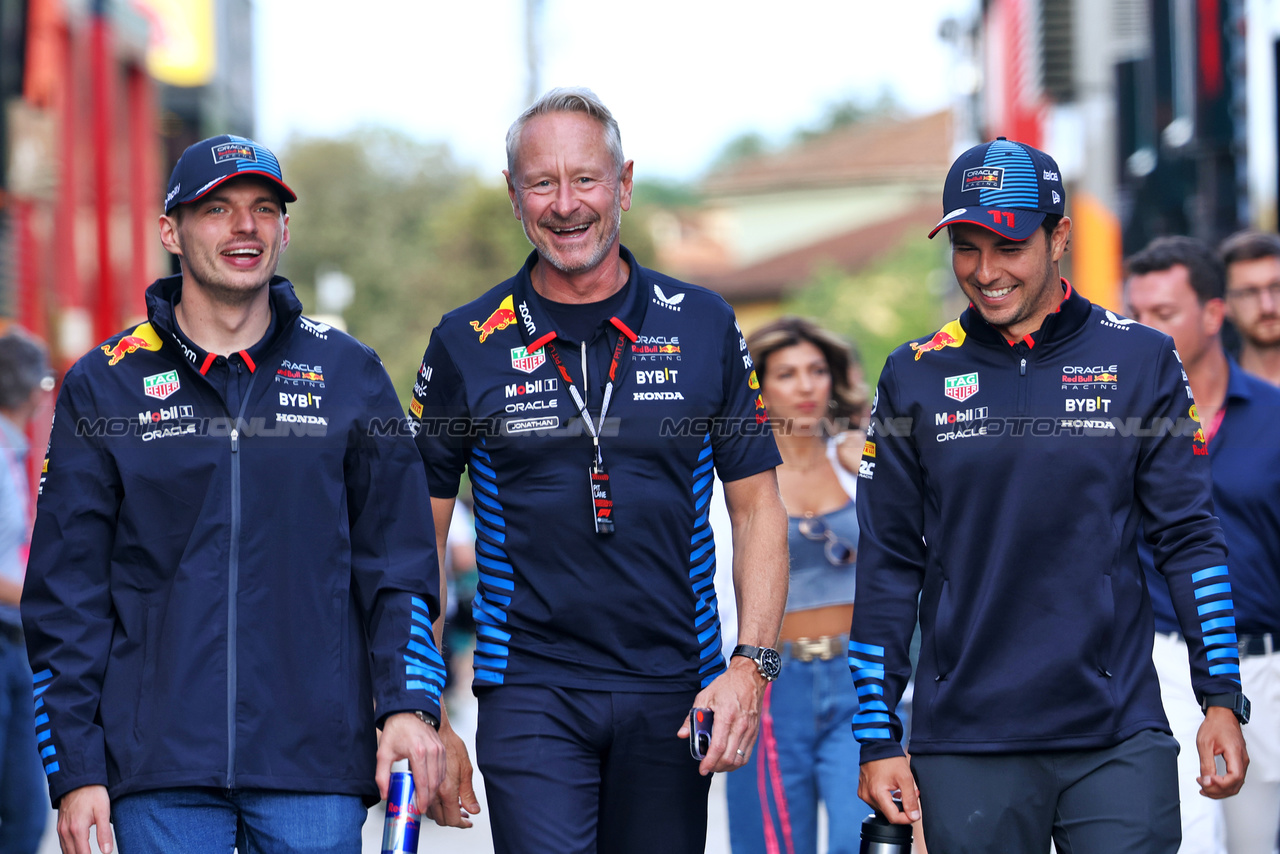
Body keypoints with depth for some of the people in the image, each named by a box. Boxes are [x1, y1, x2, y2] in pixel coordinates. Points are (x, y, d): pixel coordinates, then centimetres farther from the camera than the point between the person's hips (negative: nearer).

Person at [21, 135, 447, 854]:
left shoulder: (350, 375, 9)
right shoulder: (104, 386, 7)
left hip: (315, 767, 1)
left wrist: (409, 703, -6)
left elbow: (398, 560, 9)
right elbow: (68, 592, 5)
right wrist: (76, 768, -1)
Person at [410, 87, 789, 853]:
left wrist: (752, 666, -5)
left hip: (673, 700, 2)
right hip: (531, 697, -2)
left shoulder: (704, 328, 4)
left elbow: (758, 508, 8)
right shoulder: (467, 345, 1)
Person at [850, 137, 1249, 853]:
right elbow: (888, 566, 7)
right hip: (965, 752, 1)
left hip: (1120, 740, -1)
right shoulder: (916, 377, 6)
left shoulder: (1141, 360, 3)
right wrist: (878, 740, 3)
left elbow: (1189, 538, 5)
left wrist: (1222, 699, -3)